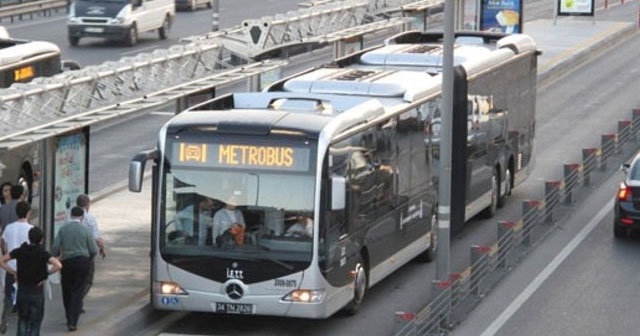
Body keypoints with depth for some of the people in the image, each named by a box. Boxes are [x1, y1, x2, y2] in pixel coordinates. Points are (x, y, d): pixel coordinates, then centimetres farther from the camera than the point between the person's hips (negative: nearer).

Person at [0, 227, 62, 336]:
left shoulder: (20, 251, -2)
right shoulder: (42, 253, -11)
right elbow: (58, 265, -25)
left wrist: (14, 272, 3)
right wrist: (47, 273, -10)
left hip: (22, 290, 3)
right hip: (37, 291, -2)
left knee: (22, 319, 18)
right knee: (35, 322, 7)